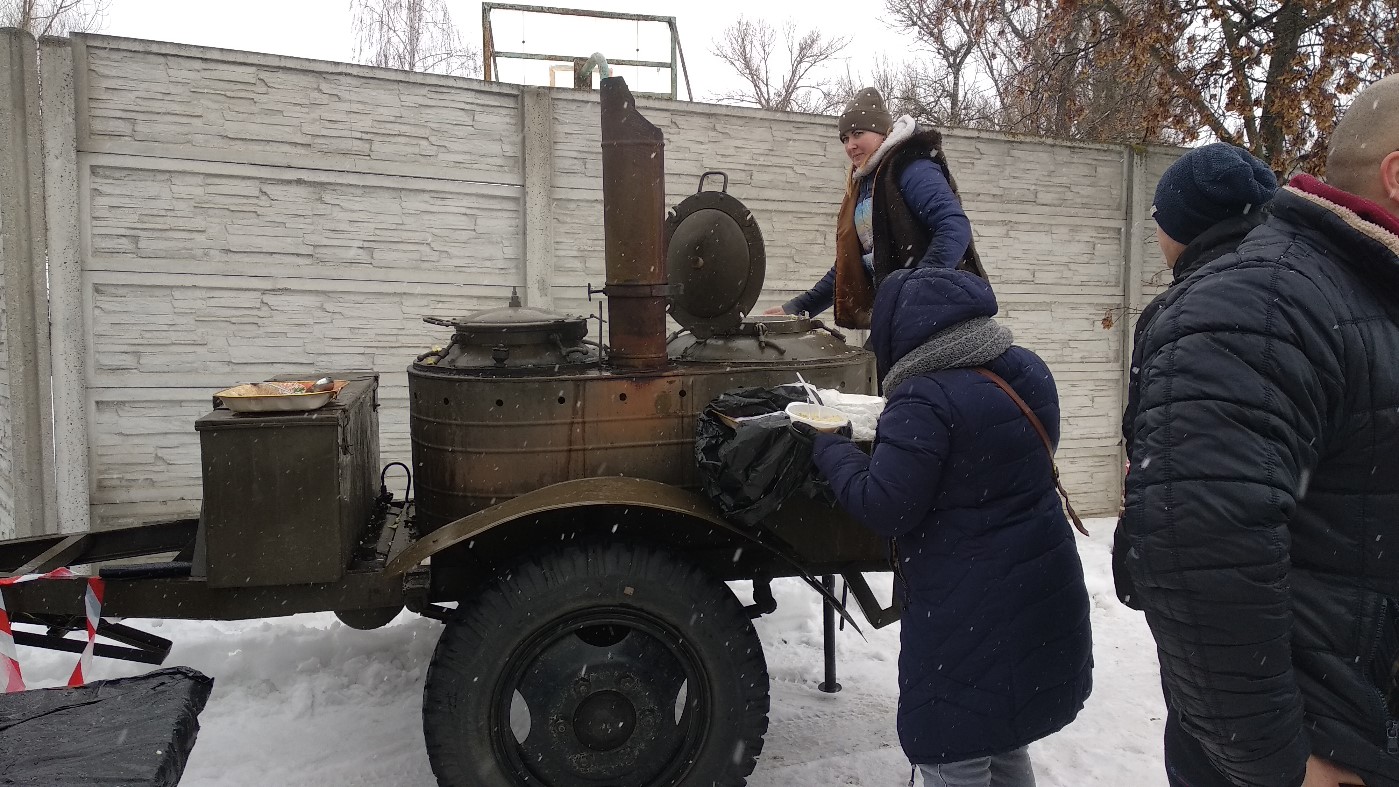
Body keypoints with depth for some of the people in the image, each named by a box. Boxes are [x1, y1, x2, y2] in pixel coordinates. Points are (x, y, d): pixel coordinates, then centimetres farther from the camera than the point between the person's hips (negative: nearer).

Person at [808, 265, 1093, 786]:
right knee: (1004, 743, 25)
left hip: (968, 616, -8)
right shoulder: (1028, 372, 3)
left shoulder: (926, 401, -24)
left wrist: (827, 446, -7)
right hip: (1040, 599, 9)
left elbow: (881, 507, -22)